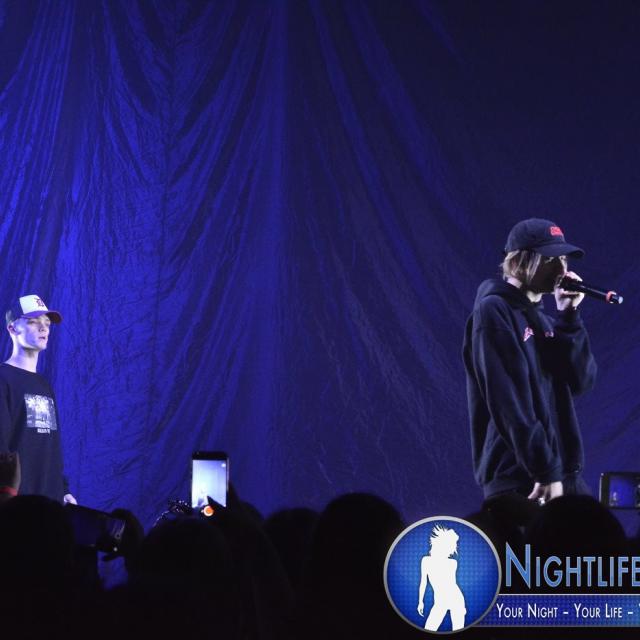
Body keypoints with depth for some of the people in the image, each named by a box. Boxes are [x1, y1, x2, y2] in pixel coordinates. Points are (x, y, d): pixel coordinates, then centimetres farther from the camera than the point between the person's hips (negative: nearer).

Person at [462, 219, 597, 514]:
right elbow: (510, 403, -17)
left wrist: (568, 317, -2)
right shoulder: (494, 312, -8)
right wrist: (545, 472, -22)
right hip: (519, 480, -8)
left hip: (565, 474, 8)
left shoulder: (542, 319, 16)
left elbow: (581, 380, 6)